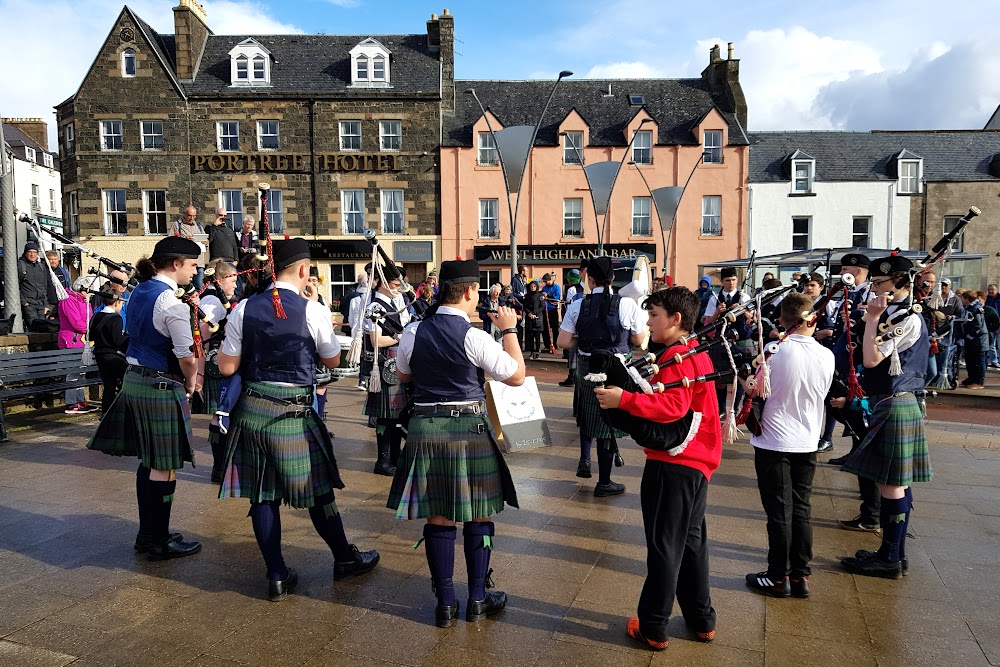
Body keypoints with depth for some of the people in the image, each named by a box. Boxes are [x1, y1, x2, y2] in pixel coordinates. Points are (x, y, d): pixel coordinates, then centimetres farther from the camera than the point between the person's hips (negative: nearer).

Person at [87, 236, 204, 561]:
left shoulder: (138, 292, 9)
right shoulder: (172, 304, -20)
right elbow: (186, 355, -18)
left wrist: (185, 376, 16)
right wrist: (190, 383, 2)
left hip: (134, 380, 9)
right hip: (160, 388, -9)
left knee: (149, 462, 19)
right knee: (165, 467, 3)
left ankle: (148, 534, 31)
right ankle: (158, 542, 15)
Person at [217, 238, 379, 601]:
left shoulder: (244, 309, -1)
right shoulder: (313, 310, -11)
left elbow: (227, 367, 0)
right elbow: (333, 360, 3)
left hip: (252, 410, 4)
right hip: (294, 414, -3)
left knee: (262, 495, 12)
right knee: (317, 490, 12)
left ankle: (277, 575, 21)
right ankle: (345, 559, 30)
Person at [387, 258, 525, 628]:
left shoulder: (413, 332, -1)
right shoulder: (475, 337, -14)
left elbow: (402, 375, 16)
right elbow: (517, 376, -7)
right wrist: (508, 330, 0)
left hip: (425, 428, 4)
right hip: (469, 429, -3)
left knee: (438, 517, 11)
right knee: (479, 514, 12)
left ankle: (446, 603, 20)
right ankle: (478, 599, 23)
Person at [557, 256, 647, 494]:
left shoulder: (577, 306, -5)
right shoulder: (627, 305, -10)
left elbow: (563, 342, -6)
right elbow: (639, 340, -1)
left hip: (586, 367, 2)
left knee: (587, 413, 28)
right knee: (608, 420, 7)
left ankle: (584, 460, 25)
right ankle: (604, 483, 15)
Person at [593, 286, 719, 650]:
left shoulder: (677, 357, -17)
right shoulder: (696, 353, 15)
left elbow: (672, 406, -29)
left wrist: (623, 399, -29)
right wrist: (629, 401, 8)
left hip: (673, 465, -10)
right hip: (695, 462, 10)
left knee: (664, 546, 1)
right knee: (691, 541, 19)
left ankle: (653, 628, 13)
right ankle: (702, 620, 31)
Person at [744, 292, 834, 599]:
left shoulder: (774, 351, -17)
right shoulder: (827, 355, -3)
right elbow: (821, 395, 10)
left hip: (774, 442, -4)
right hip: (807, 442, 4)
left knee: (779, 512, 5)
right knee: (801, 509, 14)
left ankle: (778, 577, 15)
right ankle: (801, 576, 21)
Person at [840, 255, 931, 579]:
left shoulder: (909, 319, -16)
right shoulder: (895, 315, 14)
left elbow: (872, 359, -23)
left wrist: (871, 318, -21)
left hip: (894, 408, -10)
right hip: (891, 405, 10)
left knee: (892, 484, -2)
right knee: (895, 483, 15)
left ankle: (890, 559, 9)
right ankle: (895, 552, 25)